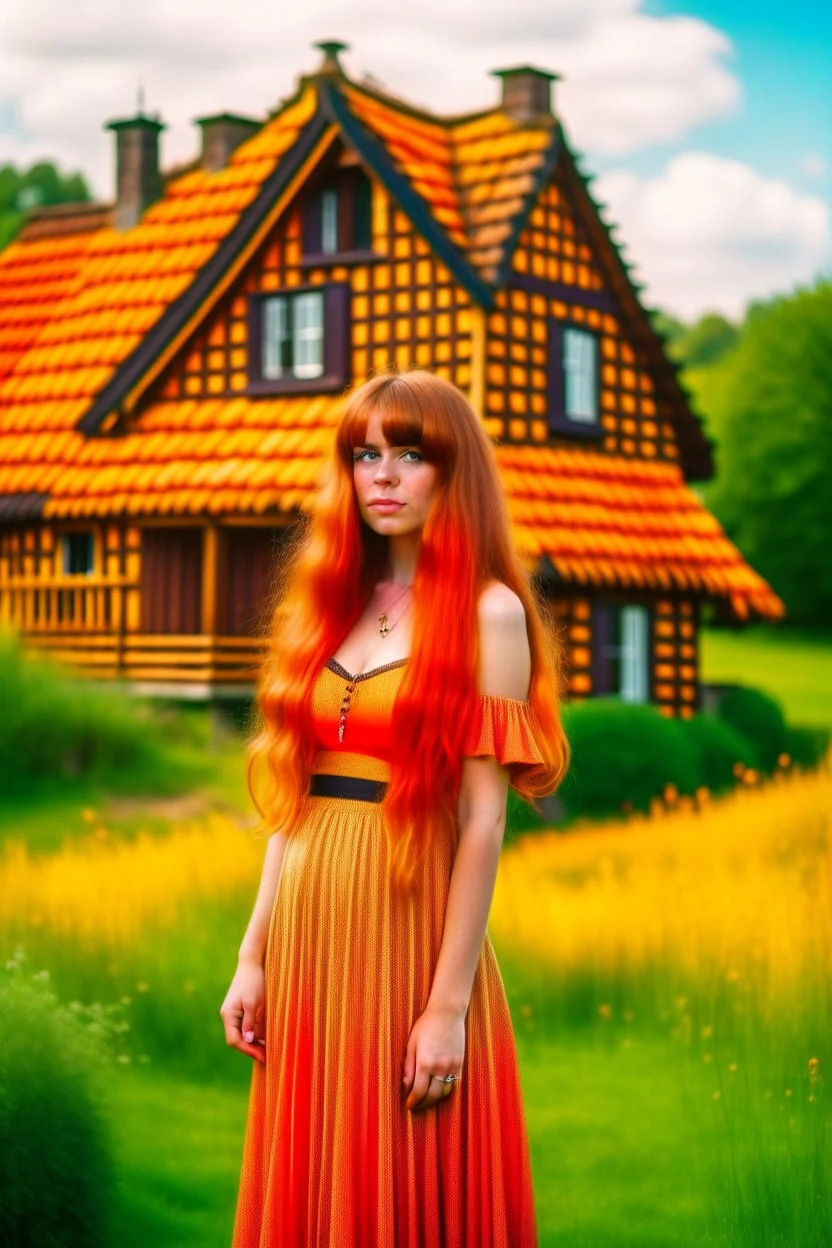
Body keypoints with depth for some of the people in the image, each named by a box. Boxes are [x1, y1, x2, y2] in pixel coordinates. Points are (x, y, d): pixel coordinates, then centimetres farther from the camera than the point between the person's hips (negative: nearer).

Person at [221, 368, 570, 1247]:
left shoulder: (489, 612, -6)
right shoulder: (332, 603, 12)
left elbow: (483, 819, -11)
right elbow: (292, 799, 12)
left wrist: (450, 1004, -15)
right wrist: (253, 956, 7)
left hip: (412, 925, -5)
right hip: (309, 927, 6)